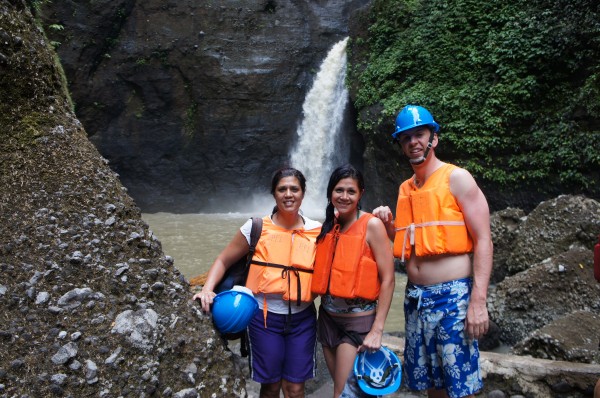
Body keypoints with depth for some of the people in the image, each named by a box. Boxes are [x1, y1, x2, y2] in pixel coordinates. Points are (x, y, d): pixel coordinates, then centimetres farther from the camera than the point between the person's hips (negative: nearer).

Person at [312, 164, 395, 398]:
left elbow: (388, 279, -15)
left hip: (358, 320, -6)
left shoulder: (371, 225, -13)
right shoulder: (328, 226, 4)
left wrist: (377, 329, -17)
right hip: (327, 317, 6)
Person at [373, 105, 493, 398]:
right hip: (414, 298, 6)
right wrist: (389, 225, -1)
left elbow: (483, 241, -11)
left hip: (452, 296, -6)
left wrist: (478, 301, -18)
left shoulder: (456, 178, -5)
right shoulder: (405, 189, 13)